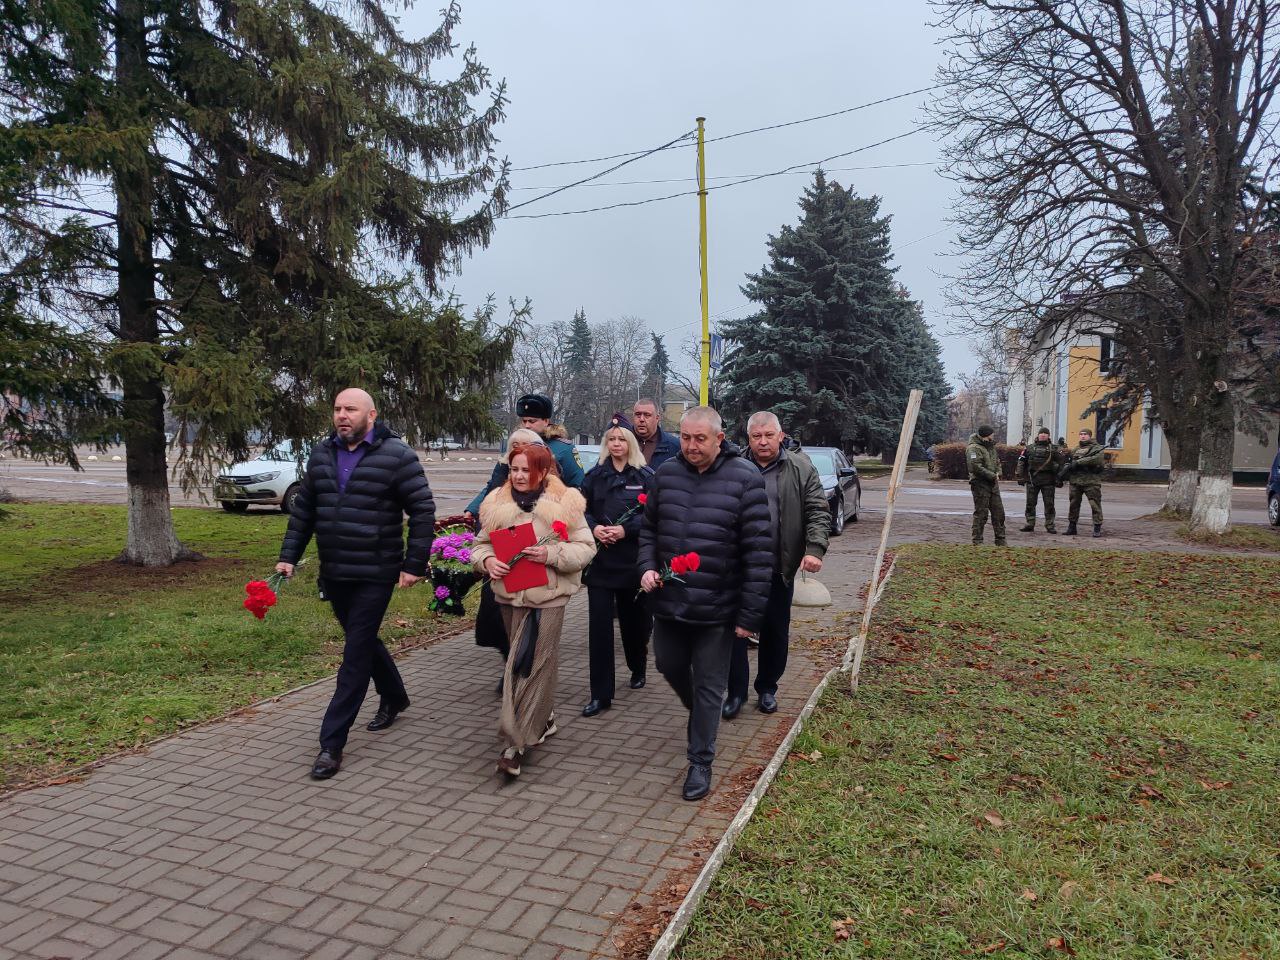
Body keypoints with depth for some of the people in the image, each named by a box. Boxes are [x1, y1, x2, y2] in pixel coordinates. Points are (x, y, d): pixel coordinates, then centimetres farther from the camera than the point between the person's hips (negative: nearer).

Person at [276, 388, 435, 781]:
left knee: (356, 653, -4)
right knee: (363, 641, 21)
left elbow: (423, 511, -11)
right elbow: (303, 510, 14)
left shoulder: (396, 455, -11)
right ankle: (394, 697, 45)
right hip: (333, 574, 7)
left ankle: (332, 743, 4)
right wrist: (288, 556, 7)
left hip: (374, 575, -6)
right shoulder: (321, 455, 8)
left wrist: (414, 565, -13)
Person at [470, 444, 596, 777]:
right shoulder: (496, 504, 6)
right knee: (538, 662, 17)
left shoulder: (565, 503, -5)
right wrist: (487, 560, -9)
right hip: (510, 594, 4)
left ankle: (515, 745, -4)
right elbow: (481, 544, 13)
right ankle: (543, 718, 38)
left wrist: (551, 554, -20)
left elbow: (585, 547, -5)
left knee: (530, 664, -8)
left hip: (548, 596, -4)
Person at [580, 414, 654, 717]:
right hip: (600, 559, 2)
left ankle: (638, 669, 41)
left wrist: (625, 529, -18)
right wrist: (594, 527, -12)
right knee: (599, 624, -3)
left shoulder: (645, 476, -1)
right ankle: (601, 694, 3)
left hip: (632, 559, -1)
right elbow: (581, 509, 7)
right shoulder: (595, 475, 7)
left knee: (633, 618, 12)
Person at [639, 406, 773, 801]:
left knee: (709, 687, 7)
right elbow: (649, 528, 13)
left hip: (716, 608, -4)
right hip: (668, 601, 5)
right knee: (669, 666, 21)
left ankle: (701, 762, 24)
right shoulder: (666, 473, 1)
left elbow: (759, 552, -13)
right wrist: (647, 566, -5)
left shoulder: (745, 479, -14)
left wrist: (750, 615, -14)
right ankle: (699, 713, 50)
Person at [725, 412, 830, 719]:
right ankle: (736, 691, 16)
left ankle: (767, 688, 30)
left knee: (775, 632, 12)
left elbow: (818, 512, -2)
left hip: (779, 568, 0)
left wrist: (814, 549, -16)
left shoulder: (801, 469, 1)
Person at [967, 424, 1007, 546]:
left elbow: (997, 461, 27)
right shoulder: (974, 448, -14)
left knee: (999, 512, 9)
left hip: (993, 484, 9)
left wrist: (998, 473, 7)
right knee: (981, 513, -4)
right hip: (980, 484, -9)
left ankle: (1000, 540, 18)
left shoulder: (991, 446, 16)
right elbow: (976, 467, -23)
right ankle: (977, 541, 4)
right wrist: (993, 476, -17)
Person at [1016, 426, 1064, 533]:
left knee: (1049, 504, 1)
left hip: (1048, 481, -2)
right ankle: (1030, 524, 11)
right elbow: (1021, 462, 10)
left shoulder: (1053, 449, 5)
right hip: (1032, 480, 2)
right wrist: (1020, 476, 2)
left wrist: (1059, 479, -4)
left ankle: (1049, 525, 8)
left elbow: (1060, 464, 3)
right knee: (1030, 503, 4)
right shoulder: (1030, 448, 10)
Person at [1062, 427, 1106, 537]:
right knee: (1073, 504, 8)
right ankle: (1072, 527, 16)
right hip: (1075, 481, 5)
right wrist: (1067, 467, -6)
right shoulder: (1075, 450, 20)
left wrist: (1079, 462, -18)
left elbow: (1097, 459, -17)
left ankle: (1097, 528, -2)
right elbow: (1069, 462, 18)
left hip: (1091, 482, -5)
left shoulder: (1097, 448, 2)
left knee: (1095, 505, -5)